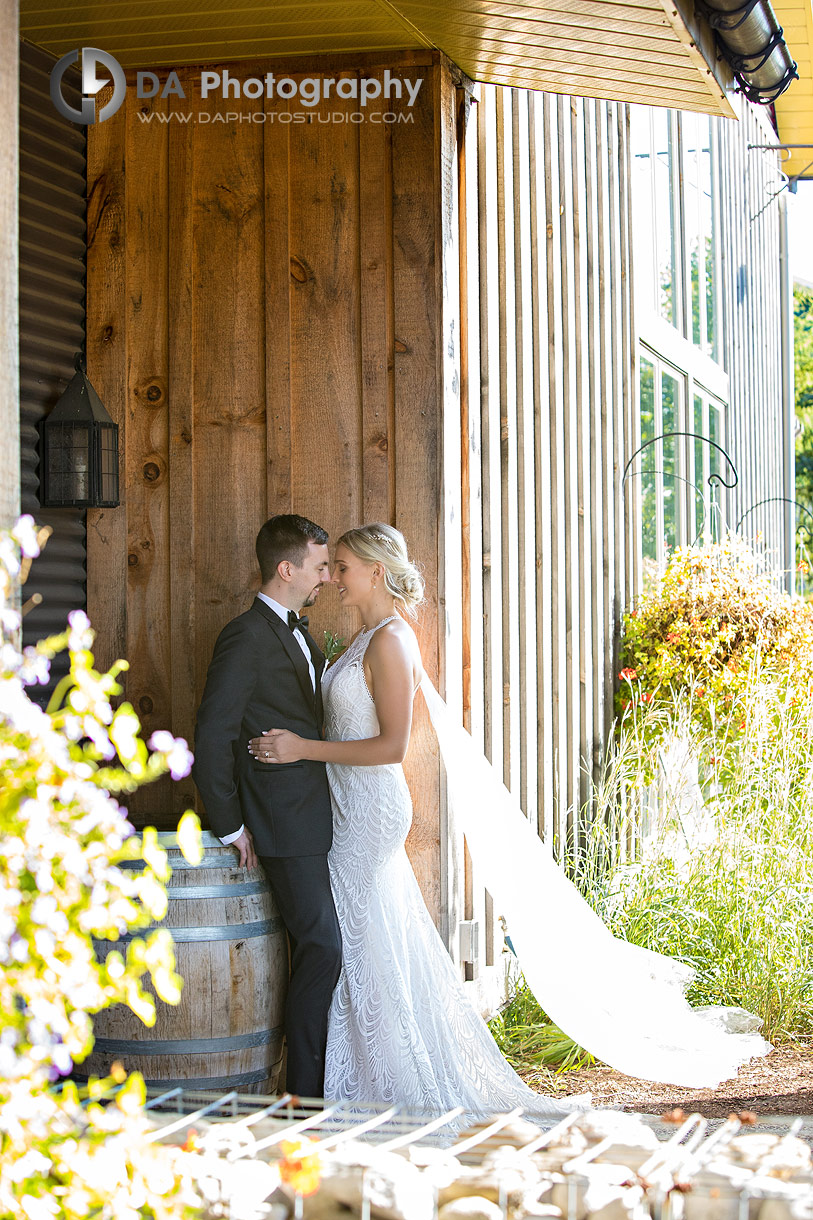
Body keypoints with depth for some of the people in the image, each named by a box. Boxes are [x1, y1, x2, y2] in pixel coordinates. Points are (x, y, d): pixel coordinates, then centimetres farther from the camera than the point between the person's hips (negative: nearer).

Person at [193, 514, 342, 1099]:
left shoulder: (299, 634, 17)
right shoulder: (246, 636, -13)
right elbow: (213, 736, -16)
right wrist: (230, 827, -13)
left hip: (316, 817, 9)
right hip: (284, 823, -9)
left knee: (315, 948, 11)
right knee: (322, 947, -11)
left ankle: (316, 1081, 20)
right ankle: (305, 1094, -3)